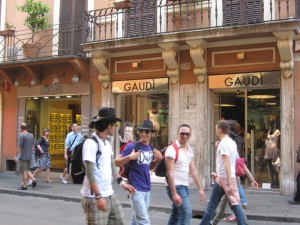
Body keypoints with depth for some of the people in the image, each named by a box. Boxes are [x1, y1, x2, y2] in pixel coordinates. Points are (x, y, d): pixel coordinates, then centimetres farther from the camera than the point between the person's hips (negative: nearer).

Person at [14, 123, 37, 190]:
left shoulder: (22, 135, -13)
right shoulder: (31, 135, 9)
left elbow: (19, 147, -14)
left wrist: (16, 156, -8)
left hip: (23, 157, -7)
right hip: (29, 157, 7)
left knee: (24, 171, 0)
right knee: (27, 170, 16)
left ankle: (24, 186, 4)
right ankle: (33, 180, -3)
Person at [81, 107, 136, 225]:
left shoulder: (107, 142, 10)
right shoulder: (91, 143, -17)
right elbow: (90, 173, -20)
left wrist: (122, 182, 16)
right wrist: (98, 196, -22)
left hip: (109, 195, 9)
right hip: (95, 197, -9)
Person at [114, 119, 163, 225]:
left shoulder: (150, 148, 10)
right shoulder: (132, 146, -11)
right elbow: (116, 162, -8)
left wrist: (158, 159, 4)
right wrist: (129, 157, -24)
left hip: (147, 189, 7)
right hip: (136, 189, -7)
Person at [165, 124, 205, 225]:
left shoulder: (189, 150, 11)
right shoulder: (172, 149, -14)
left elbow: (193, 171, 16)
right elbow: (169, 173, -18)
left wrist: (200, 188, 12)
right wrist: (174, 193, -22)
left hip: (185, 186, 8)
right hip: (175, 186, -8)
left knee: (176, 215, 14)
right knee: (187, 213, -13)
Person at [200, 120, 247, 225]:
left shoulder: (223, 143, -14)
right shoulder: (232, 142, 13)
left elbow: (227, 163, -23)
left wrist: (228, 183, -26)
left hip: (223, 178, -8)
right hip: (232, 177, 8)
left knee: (212, 205, 3)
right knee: (235, 205, 4)